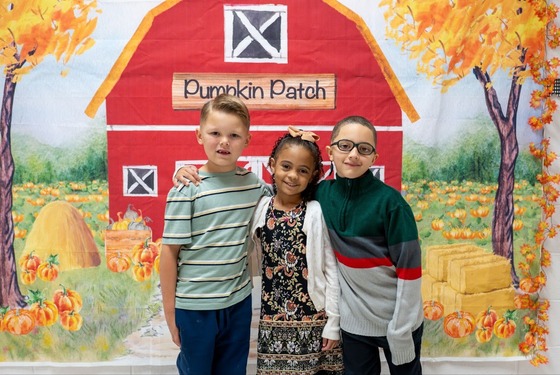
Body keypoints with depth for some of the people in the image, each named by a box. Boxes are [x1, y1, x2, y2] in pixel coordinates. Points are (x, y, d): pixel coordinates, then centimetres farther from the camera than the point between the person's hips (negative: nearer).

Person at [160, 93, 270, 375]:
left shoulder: (253, 183, -1)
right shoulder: (186, 190, -13)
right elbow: (170, 252, -9)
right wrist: (170, 312, -5)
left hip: (239, 302, 4)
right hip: (195, 307, -3)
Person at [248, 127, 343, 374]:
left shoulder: (318, 213, -9)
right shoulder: (260, 208, -1)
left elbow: (332, 270, -6)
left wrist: (333, 323, -5)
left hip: (313, 320, -2)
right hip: (272, 320, 3)